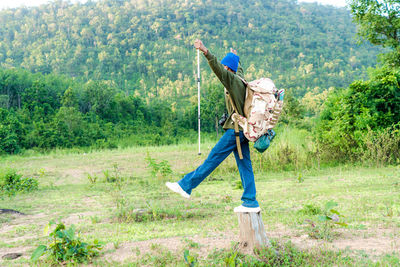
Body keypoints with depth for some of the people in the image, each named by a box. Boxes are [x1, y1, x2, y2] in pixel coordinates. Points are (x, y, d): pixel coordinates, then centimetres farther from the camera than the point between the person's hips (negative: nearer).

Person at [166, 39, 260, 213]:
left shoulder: (232, 79, -9)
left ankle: (186, 186, 1)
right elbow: (239, 69, 40)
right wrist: (236, 58, 59)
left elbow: (217, 67, -28)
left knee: (213, 157, -5)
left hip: (236, 129, -9)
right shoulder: (239, 79, 16)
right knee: (244, 165, 8)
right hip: (242, 129, 9)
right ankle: (250, 203, 10)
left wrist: (205, 51, -40)